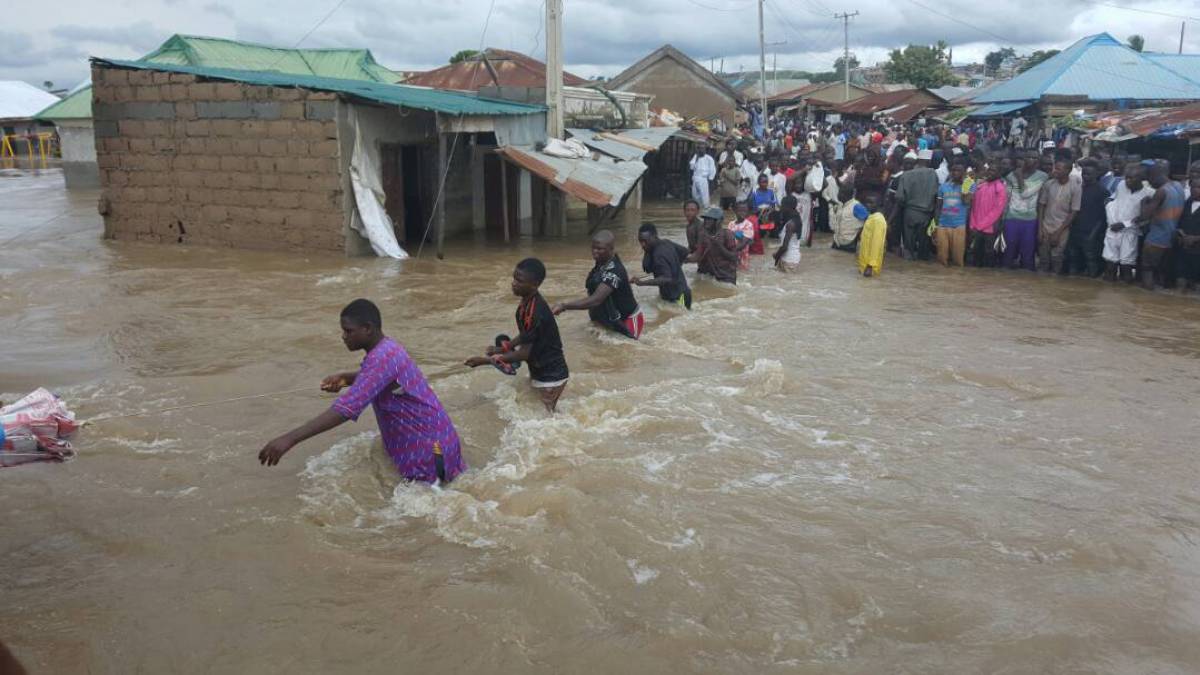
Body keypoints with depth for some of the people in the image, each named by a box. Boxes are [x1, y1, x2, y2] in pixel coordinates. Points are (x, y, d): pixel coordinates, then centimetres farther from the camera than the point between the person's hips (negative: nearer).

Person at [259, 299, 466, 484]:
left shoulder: (382, 358, -27)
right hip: (425, 439, 10)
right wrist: (344, 378, 5)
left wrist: (290, 439, -39)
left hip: (427, 447, -10)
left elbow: (346, 409, -36)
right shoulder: (387, 347, 4)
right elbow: (373, 378, 27)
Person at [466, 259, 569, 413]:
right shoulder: (527, 301, -1)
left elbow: (525, 353, -24)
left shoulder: (535, 312, -30)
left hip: (550, 376, -9)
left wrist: (487, 360, -21)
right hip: (540, 371, 9)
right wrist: (502, 349, 5)